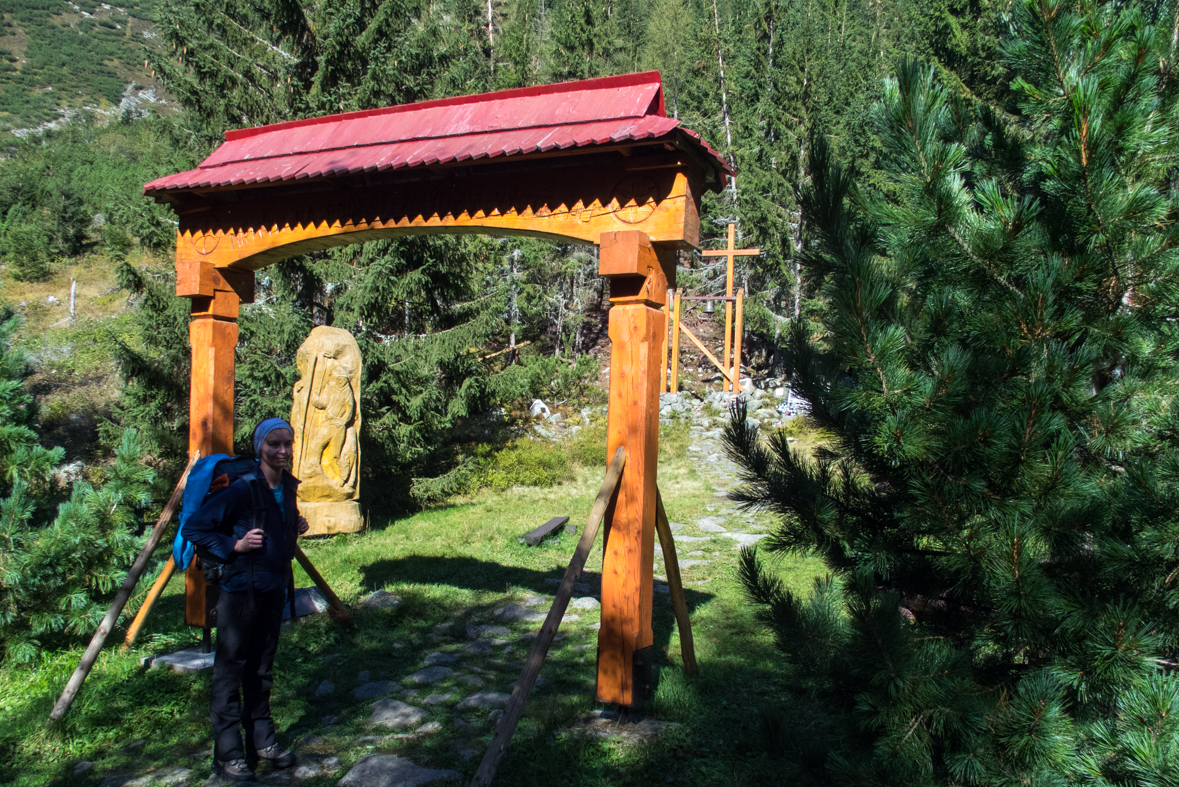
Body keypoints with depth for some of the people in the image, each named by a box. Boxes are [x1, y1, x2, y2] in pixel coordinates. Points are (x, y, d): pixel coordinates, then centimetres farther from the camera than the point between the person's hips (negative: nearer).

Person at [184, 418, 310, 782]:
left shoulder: (289, 486, 5)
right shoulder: (244, 489, -16)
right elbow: (194, 528, -14)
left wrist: (297, 527, 3)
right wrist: (235, 546, -20)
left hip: (274, 588, 7)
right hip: (241, 588, -7)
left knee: (262, 668, 16)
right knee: (230, 668, 2)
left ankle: (262, 739, 27)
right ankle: (227, 753, 12)